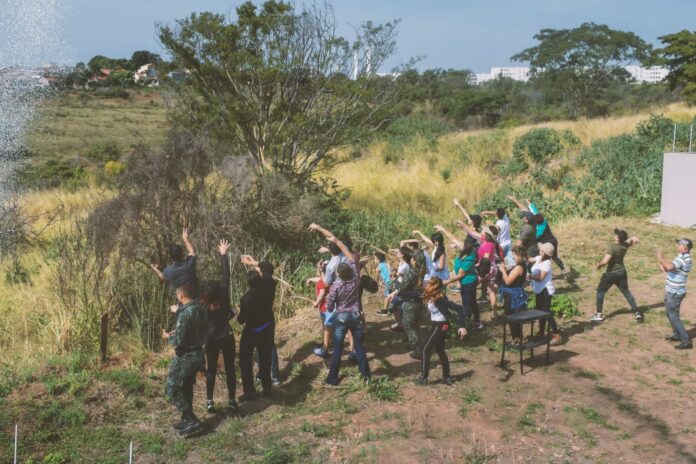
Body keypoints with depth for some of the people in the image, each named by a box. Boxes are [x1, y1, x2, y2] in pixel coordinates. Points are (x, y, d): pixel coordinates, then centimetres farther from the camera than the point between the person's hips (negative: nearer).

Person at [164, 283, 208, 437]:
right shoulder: (201, 309, 3)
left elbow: (179, 341, -22)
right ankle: (187, 420, 27)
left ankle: (191, 420, 0)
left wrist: (168, 336, -1)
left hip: (186, 356, -8)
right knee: (186, 387, 20)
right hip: (198, 353, 8)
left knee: (173, 388, 4)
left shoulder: (185, 313, -23)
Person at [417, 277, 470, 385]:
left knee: (426, 349, 0)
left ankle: (423, 377, 8)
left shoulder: (440, 299, -27)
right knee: (440, 350, 18)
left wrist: (462, 326, -31)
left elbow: (459, 308, -28)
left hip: (440, 326, -9)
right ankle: (447, 377, 27)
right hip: (438, 325, 9)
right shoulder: (430, 296, -3)